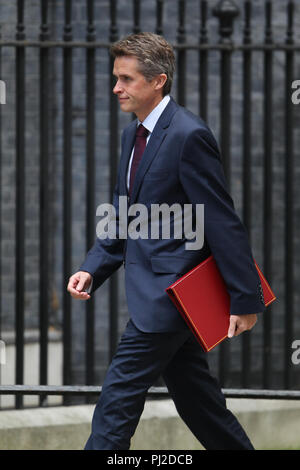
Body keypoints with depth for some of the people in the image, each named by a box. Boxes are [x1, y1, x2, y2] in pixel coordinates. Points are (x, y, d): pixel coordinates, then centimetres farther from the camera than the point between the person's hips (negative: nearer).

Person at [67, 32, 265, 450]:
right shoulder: (133, 135, 13)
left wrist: (245, 299, -17)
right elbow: (121, 216, 19)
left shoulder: (189, 136, -16)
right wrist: (92, 270, 4)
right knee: (196, 399, 14)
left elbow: (224, 222, -17)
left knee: (119, 395, -9)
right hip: (156, 291, 9)